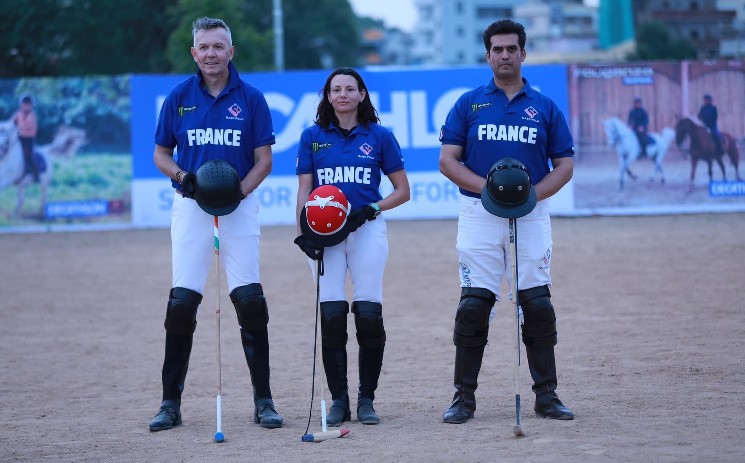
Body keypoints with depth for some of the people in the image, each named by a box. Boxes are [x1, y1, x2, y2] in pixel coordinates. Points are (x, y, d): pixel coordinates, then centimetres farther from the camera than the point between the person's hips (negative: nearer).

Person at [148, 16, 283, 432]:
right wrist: (182, 176, -11)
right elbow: (161, 154, 10)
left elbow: (264, 160, 0)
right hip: (191, 205, 1)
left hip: (240, 204, -1)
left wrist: (238, 192, -17)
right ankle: (171, 403, 3)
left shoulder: (251, 98, 0)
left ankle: (264, 401, 2)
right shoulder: (179, 97, 4)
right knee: (182, 301, -3)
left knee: (250, 301, -5)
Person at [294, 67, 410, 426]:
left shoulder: (379, 137, 6)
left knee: (369, 314, -6)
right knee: (331, 315, -6)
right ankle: (338, 401, 1)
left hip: (367, 231, -1)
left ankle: (366, 400, 4)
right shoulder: (312, 137, 9)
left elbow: (402, 191, 7)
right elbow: (304, 190, 8)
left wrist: (371, 210, -9)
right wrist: (302, 233, -4)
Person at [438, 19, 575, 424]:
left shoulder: (545, 107, 9)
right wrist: (487, 187, -14)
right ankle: (464, 397, 2)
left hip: (531, 216, 1)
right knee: (474, 304, -4)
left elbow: (565, 165, 7)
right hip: (479, 214, -1)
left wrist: (532, 193, -11)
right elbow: (448, 161, 1)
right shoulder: (468, 104, 7)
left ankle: (546, 395, 6)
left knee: (538, 305, -1)